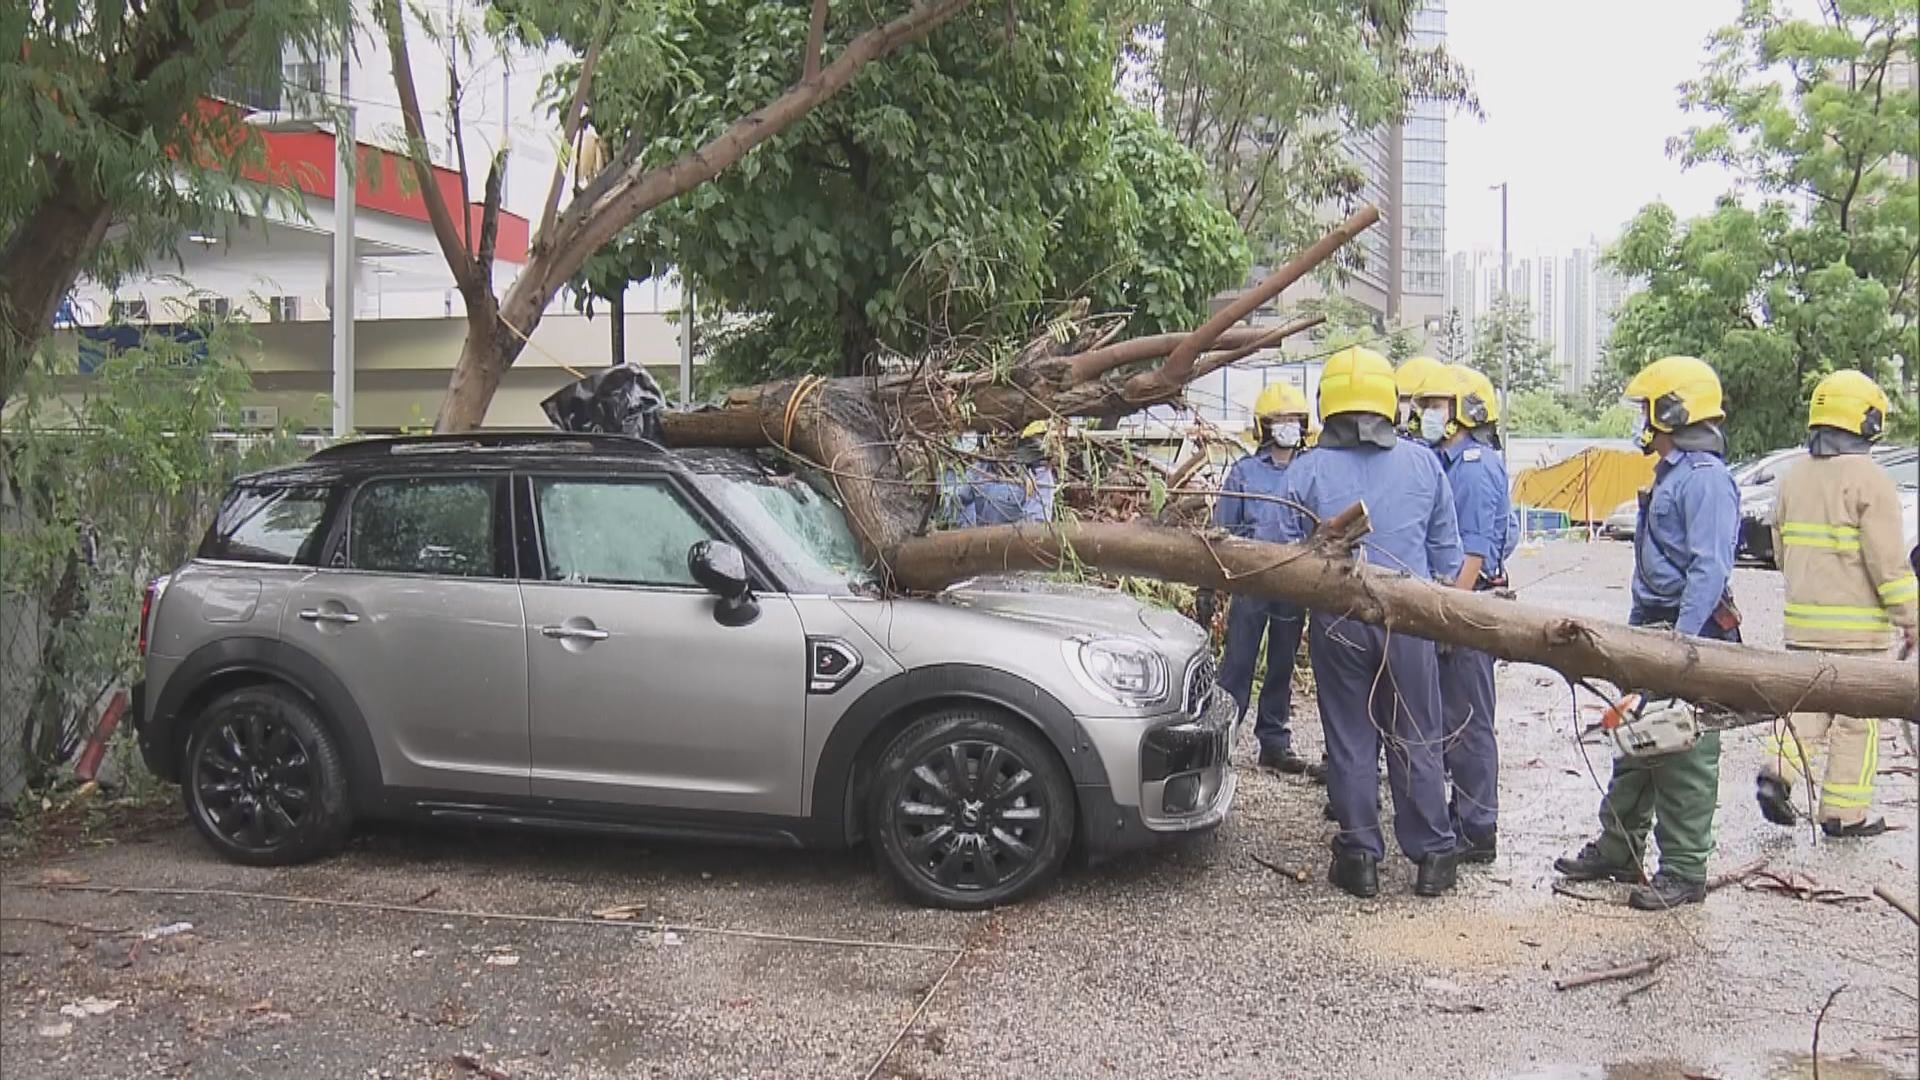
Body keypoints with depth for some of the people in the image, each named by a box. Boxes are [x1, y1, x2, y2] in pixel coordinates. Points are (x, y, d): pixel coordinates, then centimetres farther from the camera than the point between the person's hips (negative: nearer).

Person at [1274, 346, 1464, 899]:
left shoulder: (1306, 471, -4)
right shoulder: (1424, 464, 1)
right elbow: (1447, 550, 8)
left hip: (1337, 620, -1)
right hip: (1408, 618, 1)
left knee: (1350, 740, 8)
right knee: (1416, 740, 9)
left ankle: (1360, 856, 12)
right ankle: (1432, 856, 15)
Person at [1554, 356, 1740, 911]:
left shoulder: (1706, 479, -16)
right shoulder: (1669, 476, 17)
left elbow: (1710, 570, -23)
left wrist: (1680, 642, -28)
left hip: (1691, 636, -10)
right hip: (1654, 633, 10)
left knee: (1685, 756, -2)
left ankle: (1684, 871, 6)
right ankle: (1618, 849, 26)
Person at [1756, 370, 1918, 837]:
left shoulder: (1793, 478, 8)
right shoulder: (1869, 480, -14)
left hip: (1802, 622, 6)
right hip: (1857, 627, -6)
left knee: (1808, 703, 16)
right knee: (1857, 718, 4)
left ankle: (1777, 770, -4)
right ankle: (1844, 813, 10)